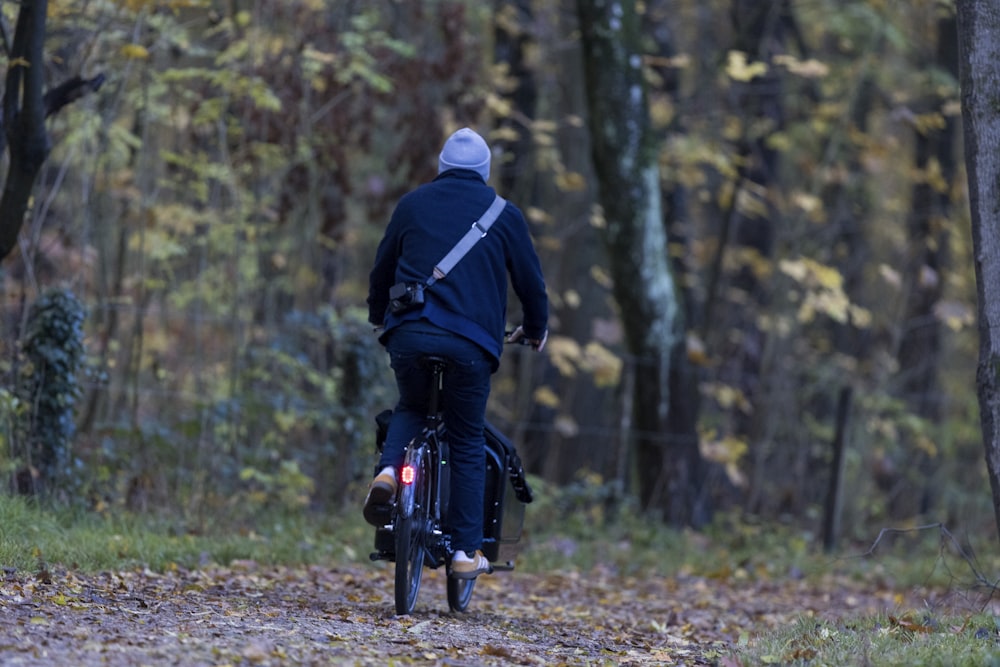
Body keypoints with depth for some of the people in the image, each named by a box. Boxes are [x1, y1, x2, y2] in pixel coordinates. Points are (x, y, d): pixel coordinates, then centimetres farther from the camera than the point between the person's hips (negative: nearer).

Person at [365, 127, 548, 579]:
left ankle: (388, 471, -3)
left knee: (411, 409, 27)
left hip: (409, 334, 1)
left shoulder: (413, 204, 14)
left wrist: (378, 317, 39)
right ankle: (467, 551, 7)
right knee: (467, 444, 9)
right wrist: (535, 330, 33)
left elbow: (382, 267, 21)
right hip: (471, 345, -1)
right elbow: (530, 279, 15)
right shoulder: (504, 214, 12)